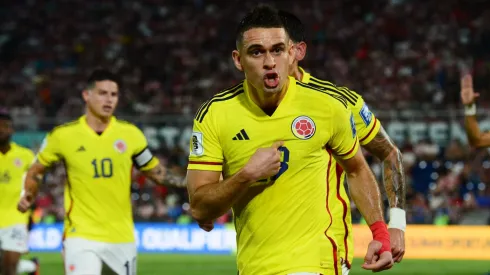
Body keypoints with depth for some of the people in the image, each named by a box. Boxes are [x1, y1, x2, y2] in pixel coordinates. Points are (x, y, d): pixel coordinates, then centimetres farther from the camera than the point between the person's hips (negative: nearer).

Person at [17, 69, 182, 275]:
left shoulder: (130, 134, 2)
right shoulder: (63, 135, -2)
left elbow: (155, 171, 12)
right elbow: (35, 171, 11)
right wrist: (29, 195, -7)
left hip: (122, 236, 3)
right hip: (81, 236, -3)